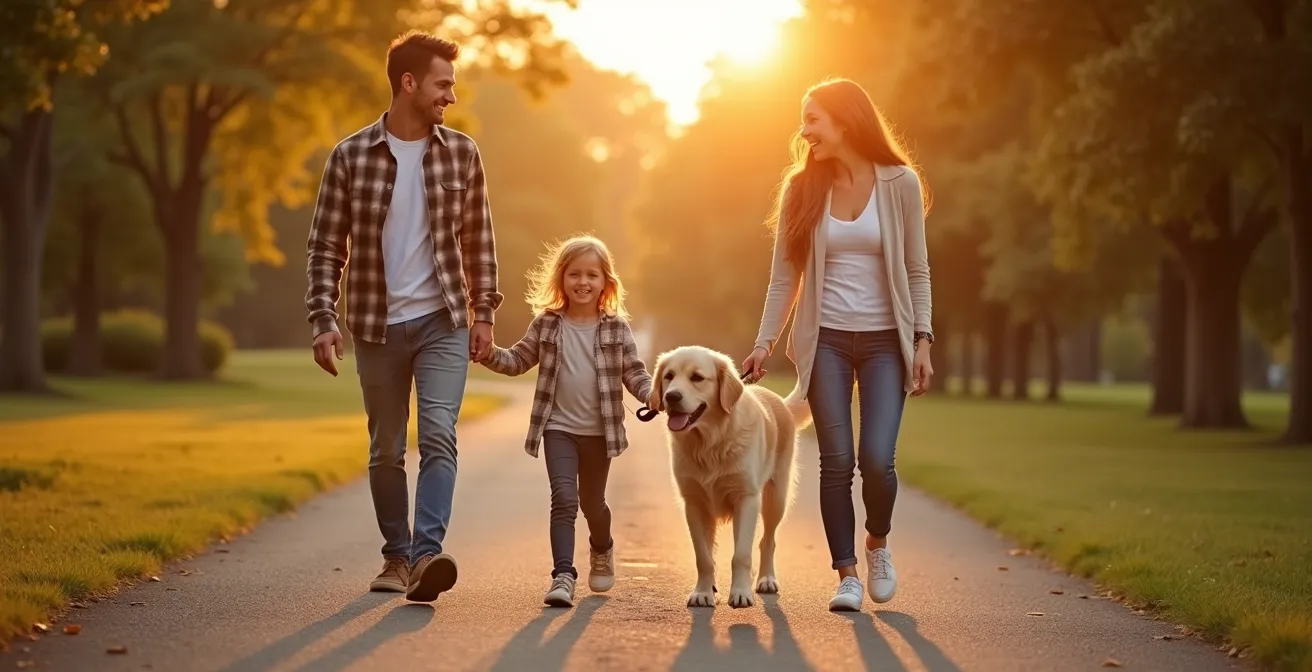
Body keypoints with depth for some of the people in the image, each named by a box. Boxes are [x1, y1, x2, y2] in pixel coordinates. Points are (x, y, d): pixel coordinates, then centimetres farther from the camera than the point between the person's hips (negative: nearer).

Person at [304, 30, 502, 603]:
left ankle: (426, 555, -23)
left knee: (439, 437, -15)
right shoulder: (350, 157, -4)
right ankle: (396, 556, 23)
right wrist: (323, 323, -9)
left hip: (443, 321, 0)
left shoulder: (462, 153, 2)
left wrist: (484, 311, 6)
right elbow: (326, 246, -2)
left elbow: (478, 238, 10)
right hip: (377, 326, 0)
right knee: (386, 449, 9)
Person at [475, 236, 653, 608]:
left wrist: (654, 394, -18)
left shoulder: (616, 328, -2)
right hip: (558, 427, -1)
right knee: (564, 498, -16)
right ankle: (563, 576, -20)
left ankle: (602, 550, 46)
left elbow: (634, 373, 1)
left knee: (592, 503, 15)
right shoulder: (546, 324, -1)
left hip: (599, 431, 1)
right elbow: (518, 360, 8)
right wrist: (490, 354, -11)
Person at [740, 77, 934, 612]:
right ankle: (846, 574, 8)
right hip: (825, 341, 2)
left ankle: (877, 543, 18)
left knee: (876, 458, -11)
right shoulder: (801, 189, 4)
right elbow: (784, 277, 5)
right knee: (836, 461, -4)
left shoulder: (900, 184, -1)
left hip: (884, 341, -1)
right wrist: (765, 341, -4)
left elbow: (917, 271, 3)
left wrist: (922, 340, -4)